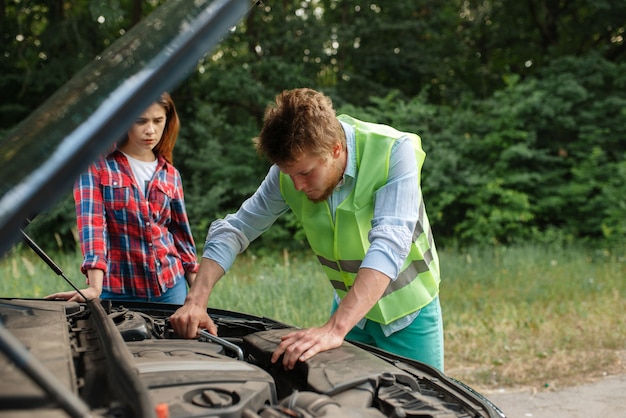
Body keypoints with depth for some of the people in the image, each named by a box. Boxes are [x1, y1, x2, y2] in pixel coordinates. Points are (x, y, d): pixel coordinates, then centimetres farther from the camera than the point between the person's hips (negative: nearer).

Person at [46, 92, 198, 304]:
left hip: (170, 286, 3)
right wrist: (95, 287, -27)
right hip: (117, 290, -3)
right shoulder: (95, 164, -4)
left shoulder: (170, 175, 7)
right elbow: (91, 222, -16)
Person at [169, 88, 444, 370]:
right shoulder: (291, 169, -15)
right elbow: (235, 229, -7)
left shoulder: (393, 151, -28)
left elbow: (390, 245, -38)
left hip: (408, 312, -3)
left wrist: (335, 329, -46)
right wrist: (196, 300, -20)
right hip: (349, 306, 3)